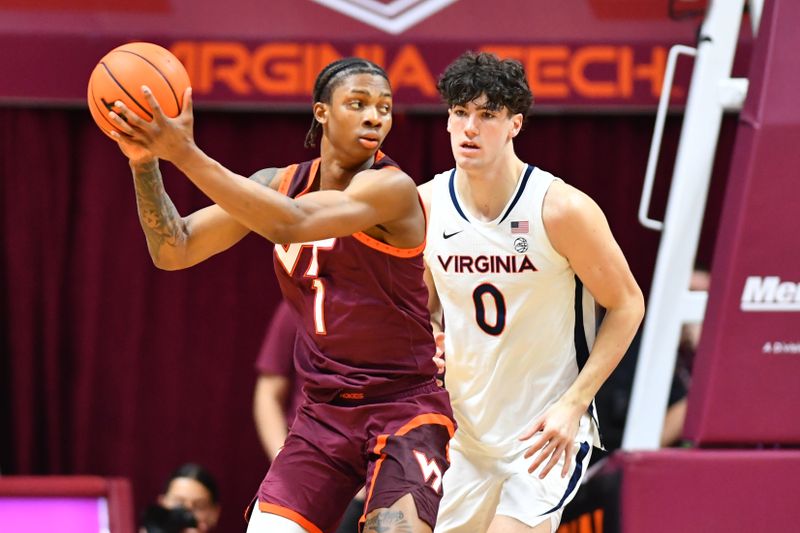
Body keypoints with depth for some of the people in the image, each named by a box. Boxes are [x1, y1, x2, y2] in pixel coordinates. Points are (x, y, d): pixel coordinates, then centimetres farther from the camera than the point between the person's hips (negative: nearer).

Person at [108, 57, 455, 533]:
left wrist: (186, 155, -35)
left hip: (404, 409, -5)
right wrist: (145, 163, -16)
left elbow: (292, 224, -31)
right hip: (323, 413, 5)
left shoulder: (392, 189, -15)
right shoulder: (279, 185, 5)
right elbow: (174, 251, 1)